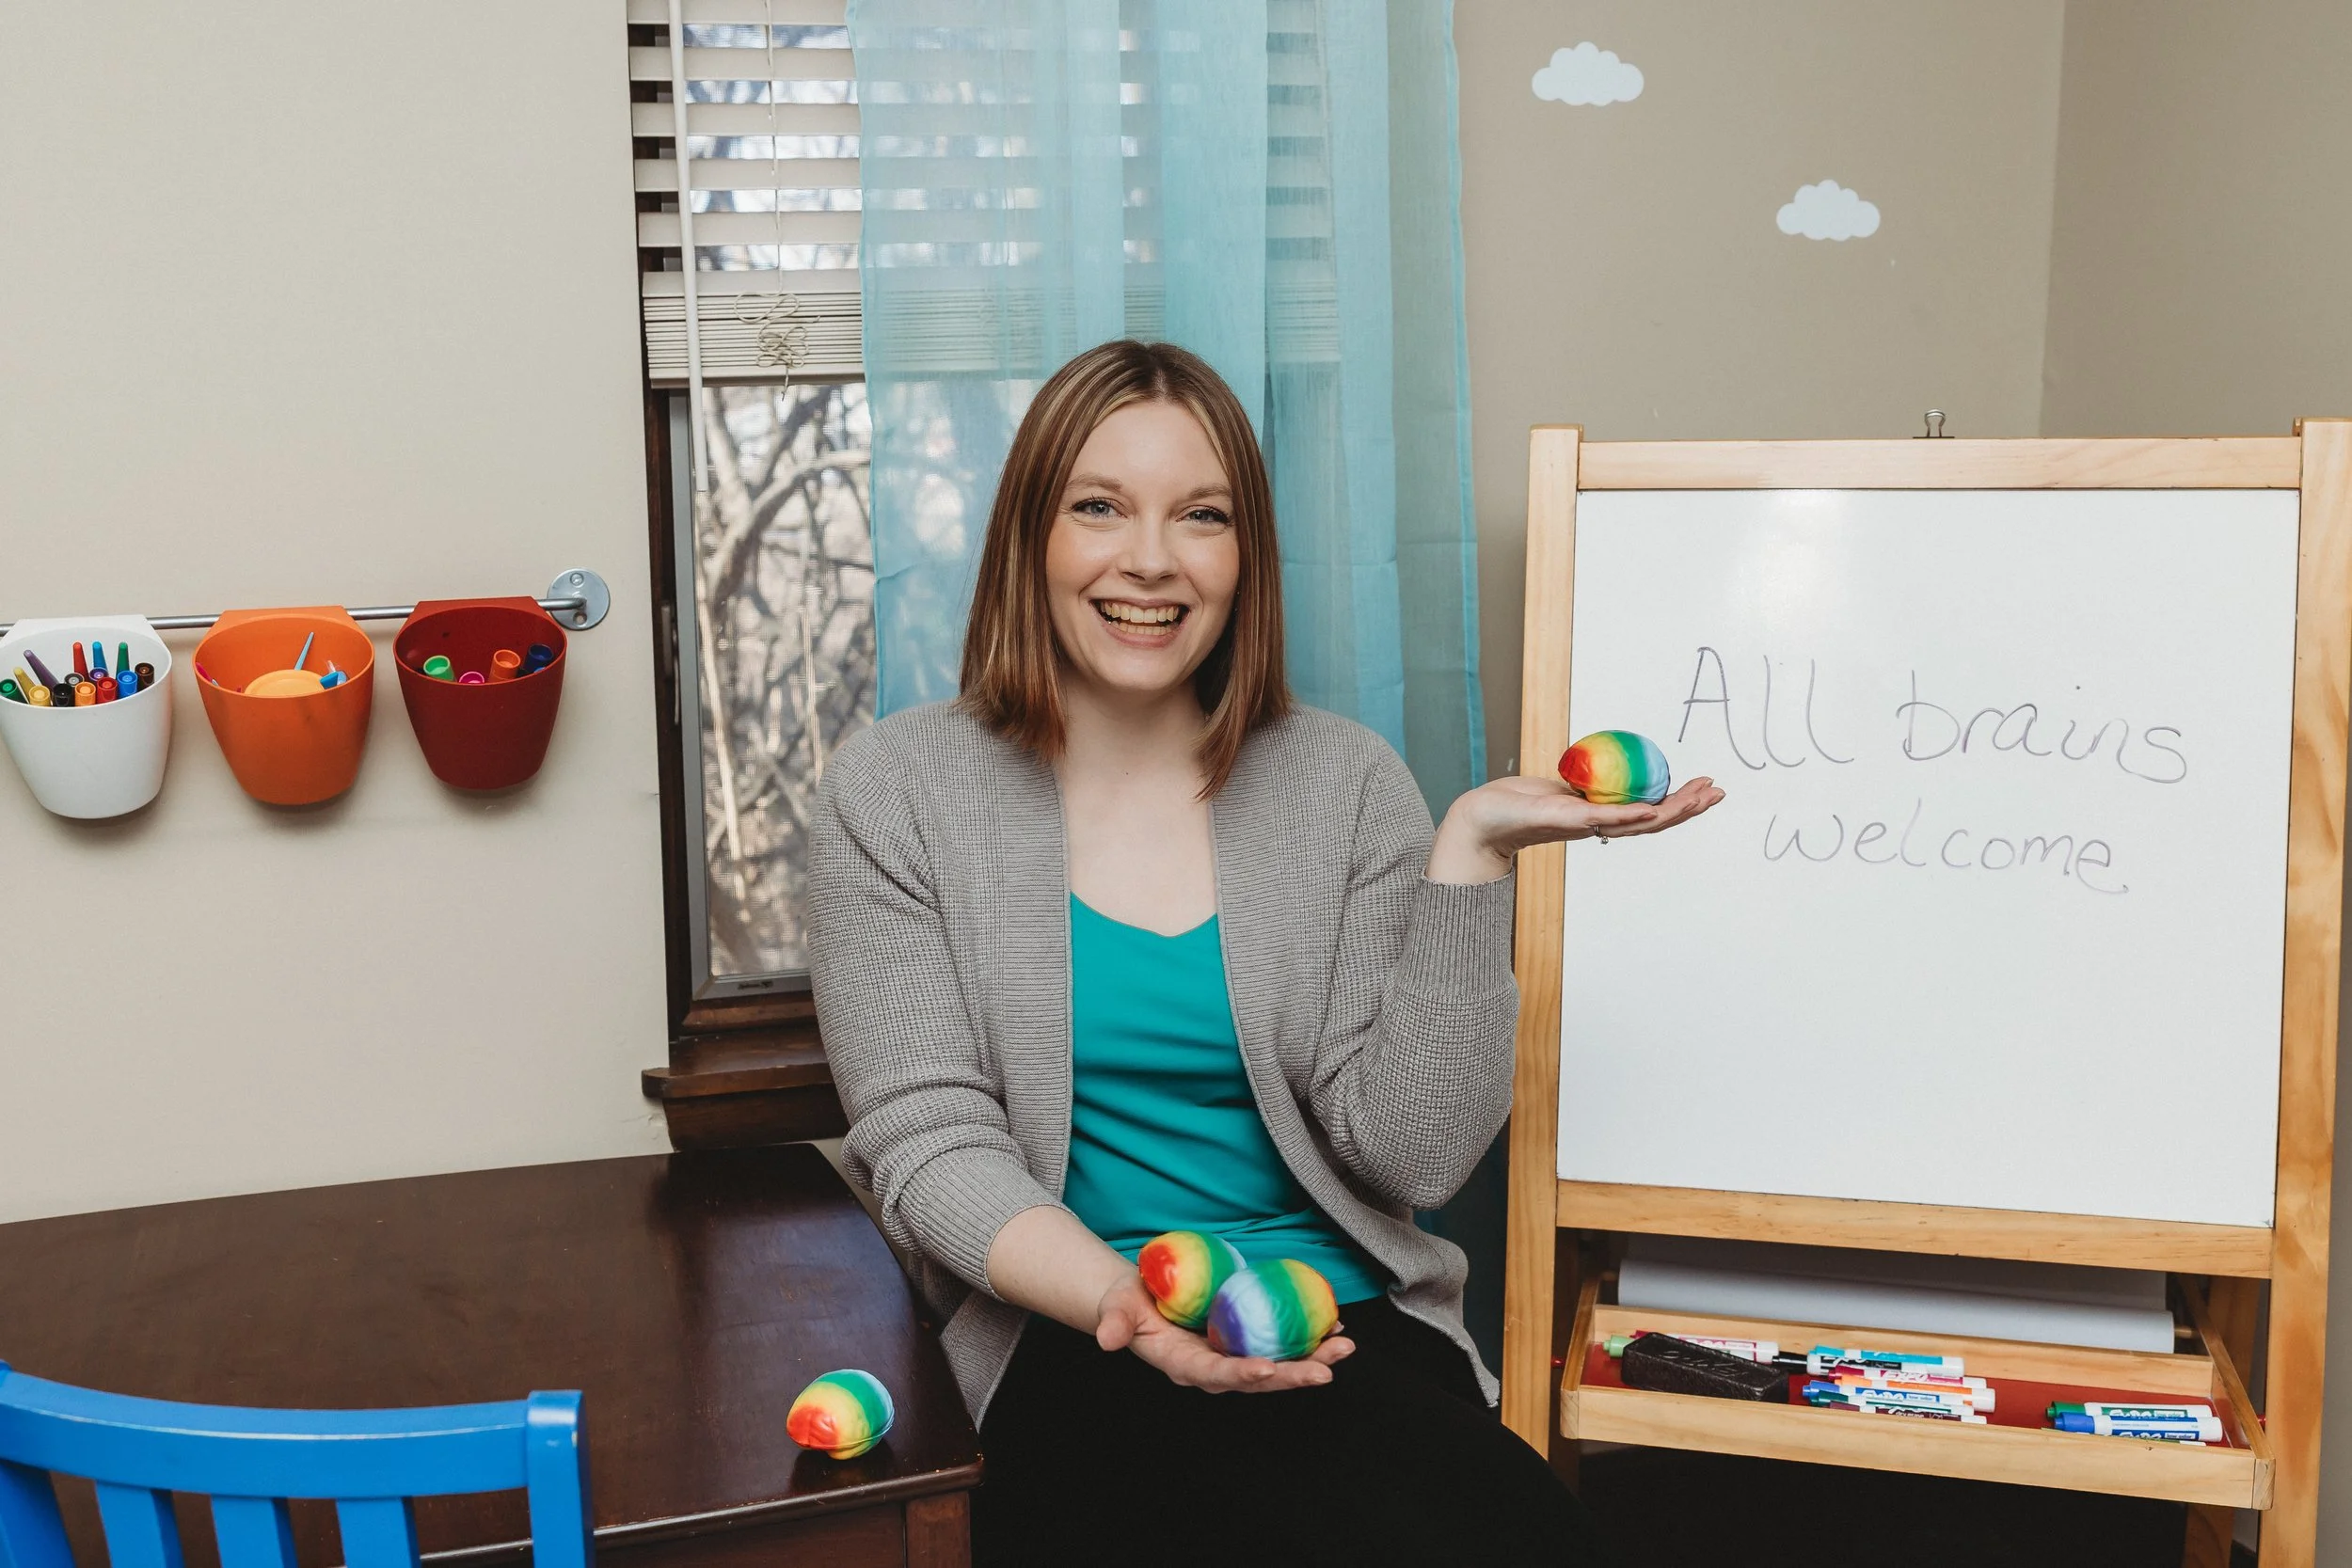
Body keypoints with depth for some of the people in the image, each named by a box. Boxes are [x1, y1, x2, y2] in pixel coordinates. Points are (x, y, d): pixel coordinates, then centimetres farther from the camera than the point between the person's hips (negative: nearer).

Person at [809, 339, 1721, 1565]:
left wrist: (1471, 853, -10)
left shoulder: (1344, 784, 6)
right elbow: (928, 1141, -5)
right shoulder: (894, 795, 2)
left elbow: (1406, 1157, -1)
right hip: (1074, 1345, -3)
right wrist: (1123, 1302, -23)